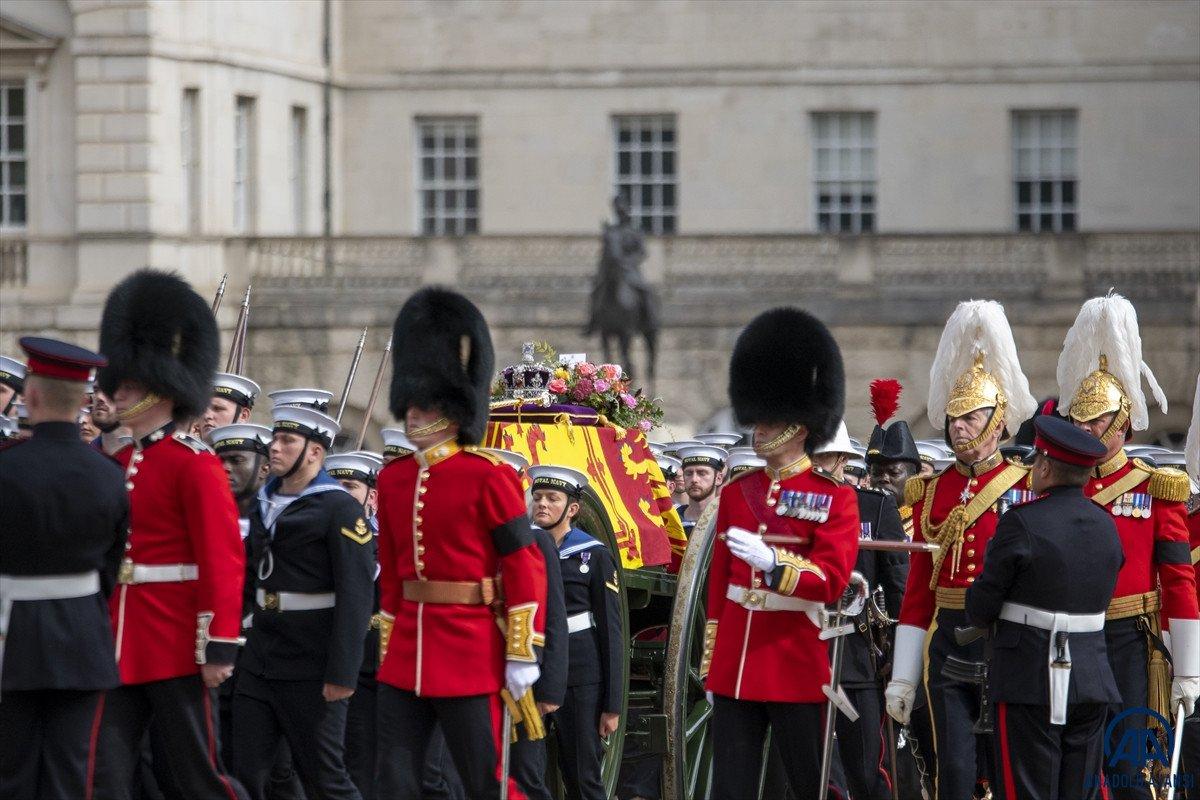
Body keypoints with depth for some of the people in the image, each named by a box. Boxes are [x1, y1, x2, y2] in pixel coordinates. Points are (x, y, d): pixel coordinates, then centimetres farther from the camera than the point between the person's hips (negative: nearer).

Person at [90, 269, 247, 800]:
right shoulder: (116, 464, 14)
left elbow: (224, 560, -13)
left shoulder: (195, 464, -8)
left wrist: (221, 646, -18)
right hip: (117, 647, 7)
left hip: (177, 650, -7)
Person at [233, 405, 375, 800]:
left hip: (311, 672, -7)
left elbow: (356, 595, -15)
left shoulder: (340, 508, -9)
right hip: (259, 661, 7)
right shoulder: (264, 504, 13)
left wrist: (342, 674, -21)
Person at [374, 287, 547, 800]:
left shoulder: (487, 477, -9)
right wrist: (389, 648, 17)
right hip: (405, 658, 6)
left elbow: (526, 566, -10)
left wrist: (523, 654, -13)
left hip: (470, 655, -6)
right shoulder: (394, 479, 10)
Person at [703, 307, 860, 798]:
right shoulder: (737, 493, 11)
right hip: (735, 661, 5)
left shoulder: (834, 498, -4)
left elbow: (833, 580, -14)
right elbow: (718, 581, 14)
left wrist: (771, 561, -29)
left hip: (797, 663, -5)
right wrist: (710, 661, 13)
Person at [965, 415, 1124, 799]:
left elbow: (981, 609, -8)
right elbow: (1100, 600, 13)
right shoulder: (1106, 526, 7)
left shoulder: (1022, 523, -12)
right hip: (1092, 679, 6)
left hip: (1030, 681, -6)